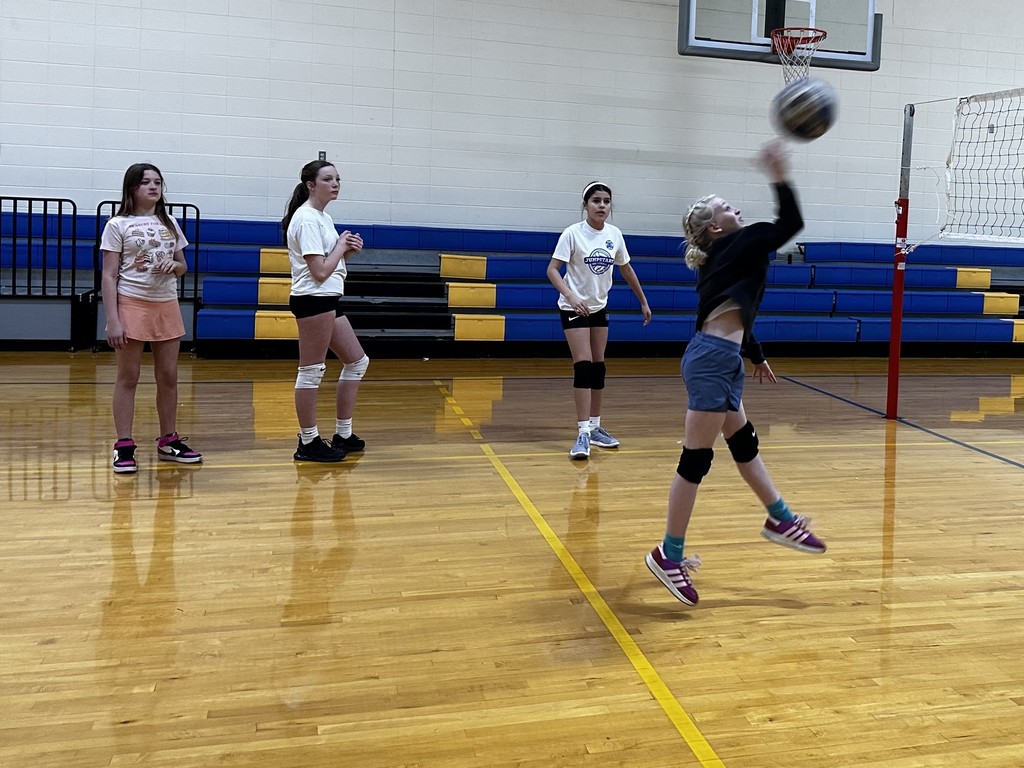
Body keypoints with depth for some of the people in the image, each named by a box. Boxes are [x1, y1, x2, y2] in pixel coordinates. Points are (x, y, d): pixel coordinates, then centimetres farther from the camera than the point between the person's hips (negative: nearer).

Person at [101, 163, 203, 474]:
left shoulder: (169, 223, 12)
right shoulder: (118, 225, -2)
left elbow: (183, 266, 19)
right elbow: (109, 276, -5)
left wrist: (174, 267, -7)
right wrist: (112, 320, -14)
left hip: (167, 305, 5)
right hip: (132, 304, -4)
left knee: (168, 377, 8)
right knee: (128, 378, 1)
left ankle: (168, 441, 20)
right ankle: (124, 447, 6)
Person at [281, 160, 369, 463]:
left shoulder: (324, 218, 17)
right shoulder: (306, 219, -13)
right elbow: (320, 271, -20)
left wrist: (348, 250, 4)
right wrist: (341, 246, -6)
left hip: (328, 301, 11)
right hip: (314, 299, -11)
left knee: (357, 362, 15)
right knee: (312, 371, -4)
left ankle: (343, 435, 21)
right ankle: (308, 443, 5)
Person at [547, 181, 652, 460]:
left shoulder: (614, 234, -1)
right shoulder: (573, 233, -15)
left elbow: (626, 269, 12)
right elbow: (552, 269, -19)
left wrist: (643, 301, 16)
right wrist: (571, 296, -34)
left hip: (599, 307, 6)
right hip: (574, 308, -5)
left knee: (598, 367, 9)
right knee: (583, 366, -14)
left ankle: (595, 427, 21)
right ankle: (583, 434, -14)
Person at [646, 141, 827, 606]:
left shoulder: (726, 258, 20)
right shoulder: (736, 245, -6)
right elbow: (791, 224, -9)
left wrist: (756, 357, 39)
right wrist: (780, 179, -5)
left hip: (722, 360, 11)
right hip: (712, 360, -11)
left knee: (744, 443, 21)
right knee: (697, 459, -5)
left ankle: (780, 521, 36)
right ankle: (668, 555, 3)